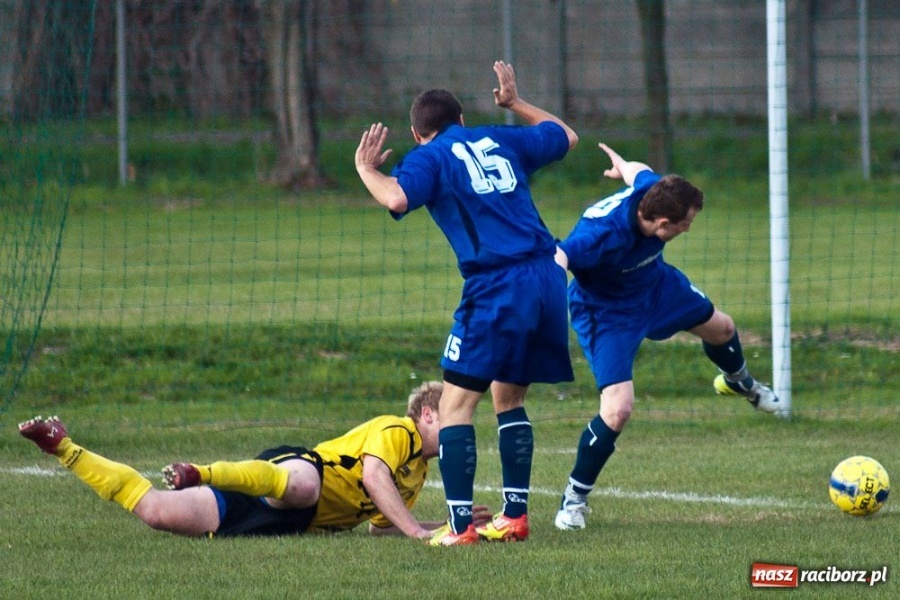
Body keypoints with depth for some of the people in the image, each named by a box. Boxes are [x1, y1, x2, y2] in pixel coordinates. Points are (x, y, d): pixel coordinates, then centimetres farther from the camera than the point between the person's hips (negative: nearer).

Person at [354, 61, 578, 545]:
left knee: (456, 404, -2)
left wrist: (365, 169, 3)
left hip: (495, 288, -6)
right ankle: (514, 516, 17)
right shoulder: (500, 141, 20)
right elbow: (567, 136, 36)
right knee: (509, 398, 20)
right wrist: (515, 103, 47)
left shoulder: (429, 157, 4)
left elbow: (397, 199, -16)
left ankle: (460, 525, -12)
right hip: (547, 277, 6)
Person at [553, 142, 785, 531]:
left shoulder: (652, 190, -26)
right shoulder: (604, 234, -46)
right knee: (618, 410, -19)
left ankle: (739, 383, 66)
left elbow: (637, 171, -2)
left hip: (654, 284, 8)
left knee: (720, 328, 27)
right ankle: (575, 500, 4)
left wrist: (623, 167, 23)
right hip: (608, 312, -7)